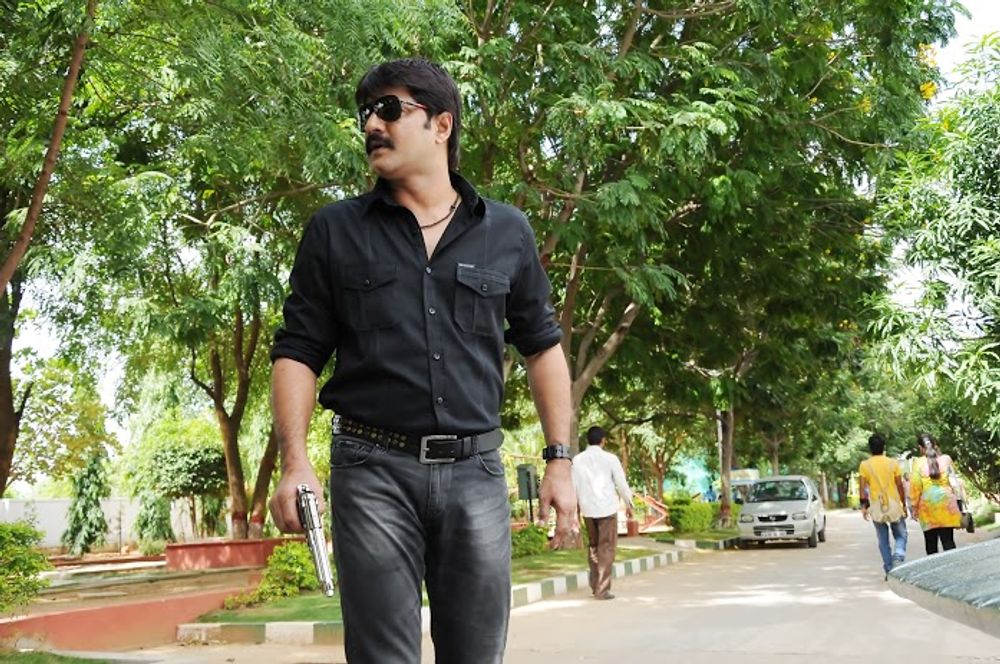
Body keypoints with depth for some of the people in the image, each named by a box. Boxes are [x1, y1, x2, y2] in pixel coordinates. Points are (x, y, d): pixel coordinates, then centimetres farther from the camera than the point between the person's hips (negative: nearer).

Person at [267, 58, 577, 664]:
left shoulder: (507, 232, 9)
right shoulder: (334, 232, 7)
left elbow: (543, 347, 14)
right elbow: (298, 353, 5)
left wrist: (560, 461, 7)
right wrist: (295, 463, -9)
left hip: (475, 470, 1)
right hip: (373, 470, -1)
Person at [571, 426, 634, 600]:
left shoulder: (577, 460, 1)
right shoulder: (610, 458, -7)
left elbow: (574, 486, 5)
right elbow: (621, 483, -3)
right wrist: (628, 504, 11)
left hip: (587, 509, 4)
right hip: (607, 508, -4)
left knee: (593, 546, 17)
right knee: (606, 548, 0)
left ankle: (595, 585, 18)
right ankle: (602, 589, -4)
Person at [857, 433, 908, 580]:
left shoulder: (864, 465, 0)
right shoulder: (893, 463, 0)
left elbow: (862, 487, -5)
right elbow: (900, 486, 0)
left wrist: (864, 506, -1)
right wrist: (904, 504, 8)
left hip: (876, 506, 1)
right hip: (894, 504, -1)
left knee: (883, 540, 9)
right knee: (900, 536, 12)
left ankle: (889, 570, 8)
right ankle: (898, 556, -16)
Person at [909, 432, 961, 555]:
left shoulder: (918, 463, -3)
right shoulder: (946, 459, 2)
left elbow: (915, 486, -4)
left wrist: (914, 507, 4)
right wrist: (958, 501, 11)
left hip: (928, 505, -1)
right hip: (946, 502, 1)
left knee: (931, 542, 9)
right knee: (948, 540, 0)